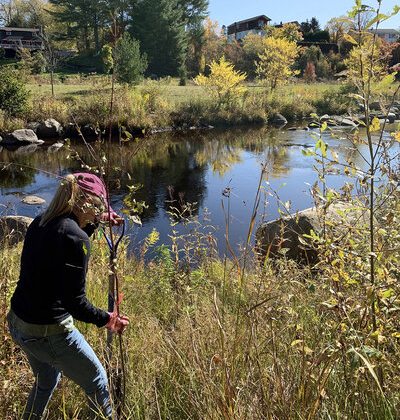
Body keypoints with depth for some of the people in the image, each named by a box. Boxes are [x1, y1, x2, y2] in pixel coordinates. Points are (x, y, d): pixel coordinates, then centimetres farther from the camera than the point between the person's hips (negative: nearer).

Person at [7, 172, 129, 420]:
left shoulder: (39, 223, 1)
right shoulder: (76, 239, -24)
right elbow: (75, 302, -23)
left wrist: (95, 222, 18)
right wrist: (107, 320, -9)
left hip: (18, 323, 8)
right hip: (50, 333, -8)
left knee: (46, 381, 33)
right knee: (97, 382, 16)